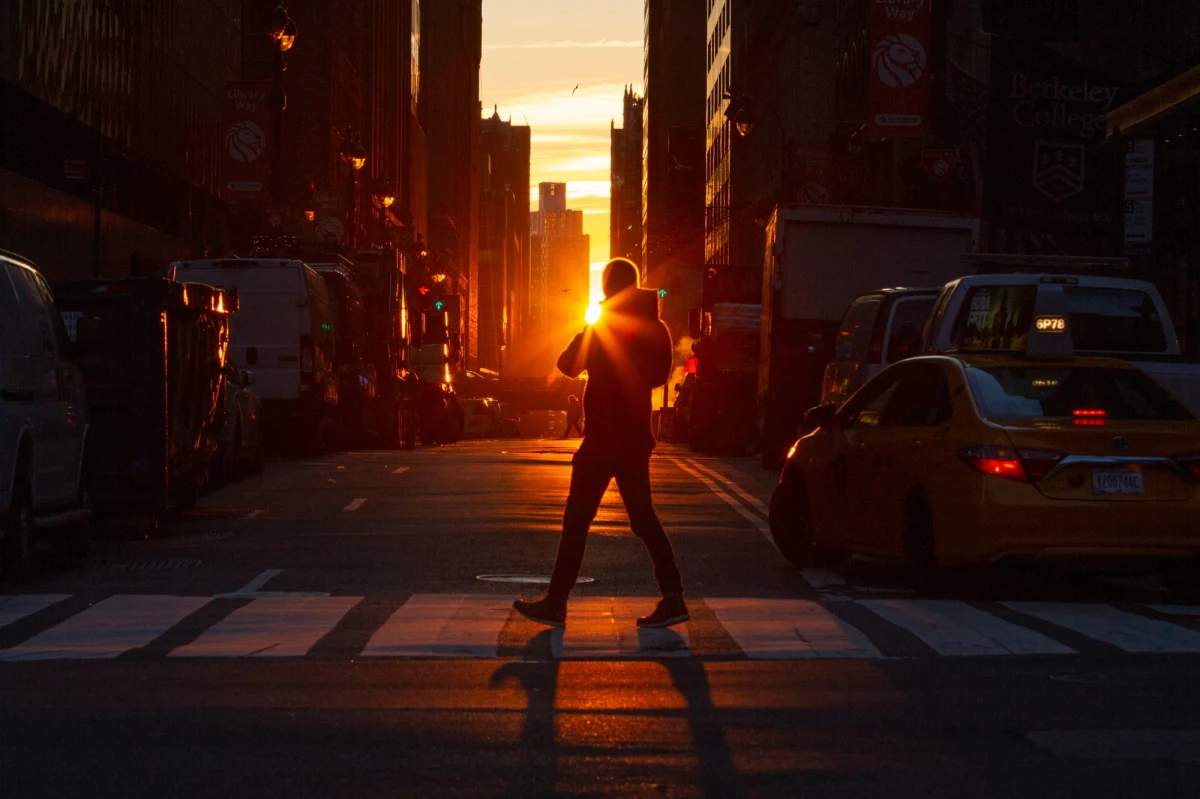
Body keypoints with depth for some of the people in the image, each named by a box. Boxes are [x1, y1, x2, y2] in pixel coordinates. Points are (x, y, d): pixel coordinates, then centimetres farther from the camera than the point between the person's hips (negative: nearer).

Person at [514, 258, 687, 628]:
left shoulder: (601, 330, -11)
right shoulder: (653, 330, 7)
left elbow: (567, 365, -5)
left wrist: (585, 334, 10)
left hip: (603, 440, -6)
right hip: (636, 439, 6)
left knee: (577, 518, -1)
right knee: (643, 517, 11)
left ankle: (556, 602, 1)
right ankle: (672, 596, 2)